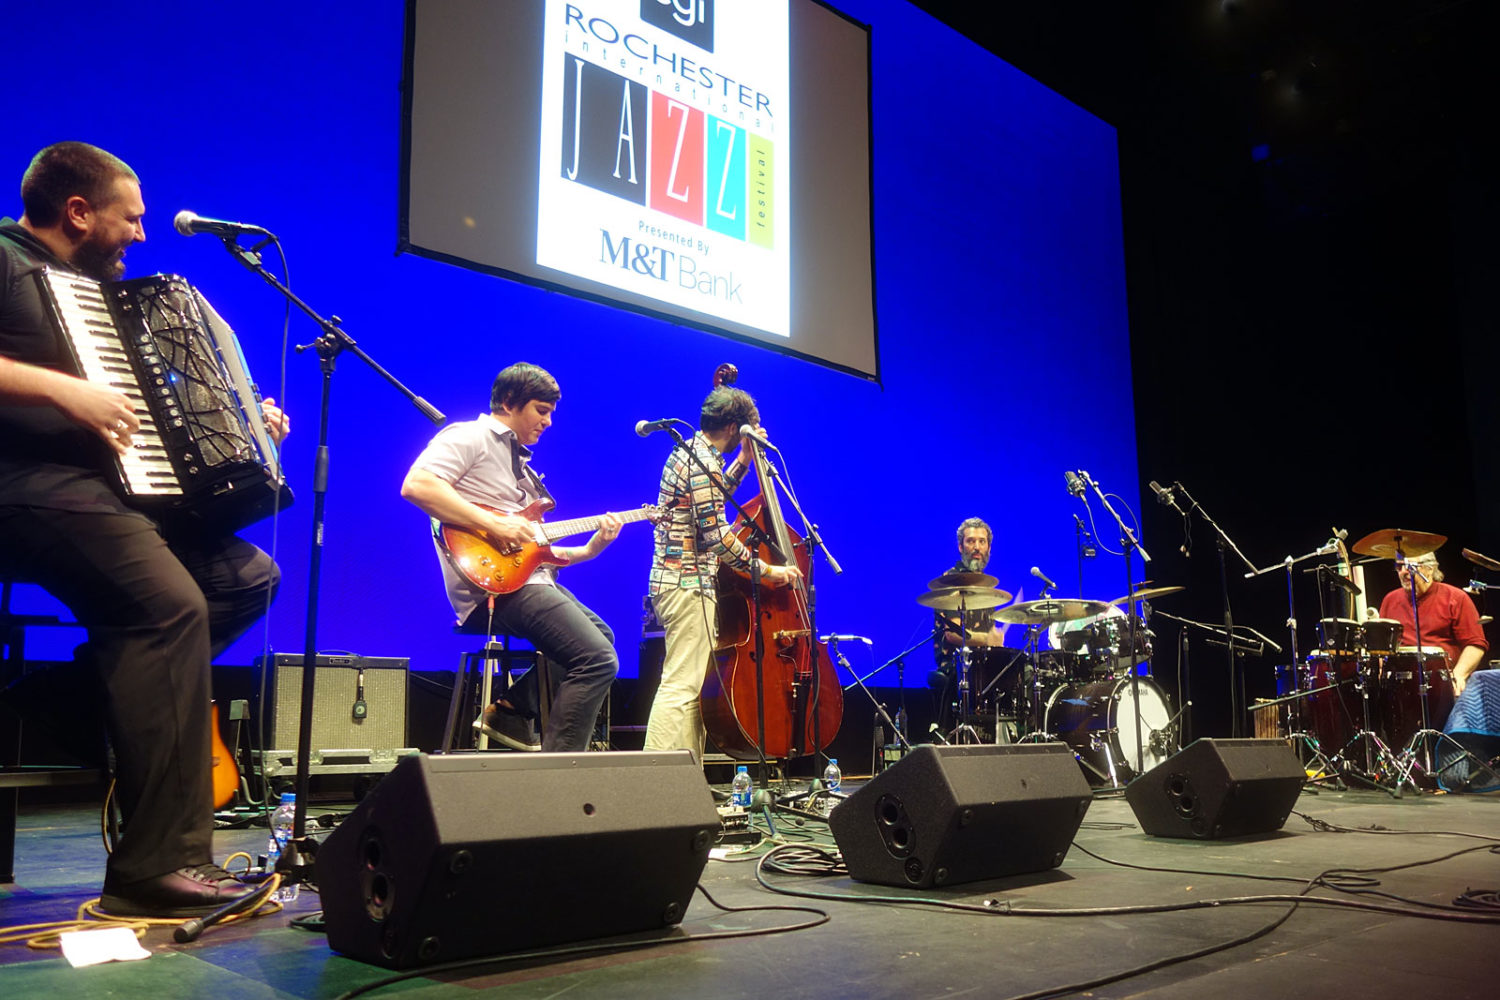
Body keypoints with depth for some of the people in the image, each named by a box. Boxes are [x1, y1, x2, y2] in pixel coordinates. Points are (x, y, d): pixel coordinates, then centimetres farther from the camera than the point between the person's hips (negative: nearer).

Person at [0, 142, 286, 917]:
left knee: (248, 576, 2)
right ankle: (161, 867, -27)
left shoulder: (96, 289, 27)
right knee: (170, 604, -28)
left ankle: (69, 696, -3)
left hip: (105, 485, 10)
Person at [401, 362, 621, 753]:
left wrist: (590, 548, 7)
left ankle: (510, 712, 17)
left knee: (599, 637, 25)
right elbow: (416, 485, -22)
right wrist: (492, 525, -22)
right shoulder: (470, 437, -3)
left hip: (528, 577, 10)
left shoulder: (518, 460, 24)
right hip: (493, 586, -10)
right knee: (598, 660, -18)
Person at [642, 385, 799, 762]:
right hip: (690, 584, -11)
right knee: (681, 686, -12)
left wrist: (743, 460, 24)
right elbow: (716, 536, -19)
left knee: (695, 687, 13)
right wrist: (766, 570, -12)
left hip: (675, 579, 11)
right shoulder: (704, 462, -15)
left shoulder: (689, 451, 16)